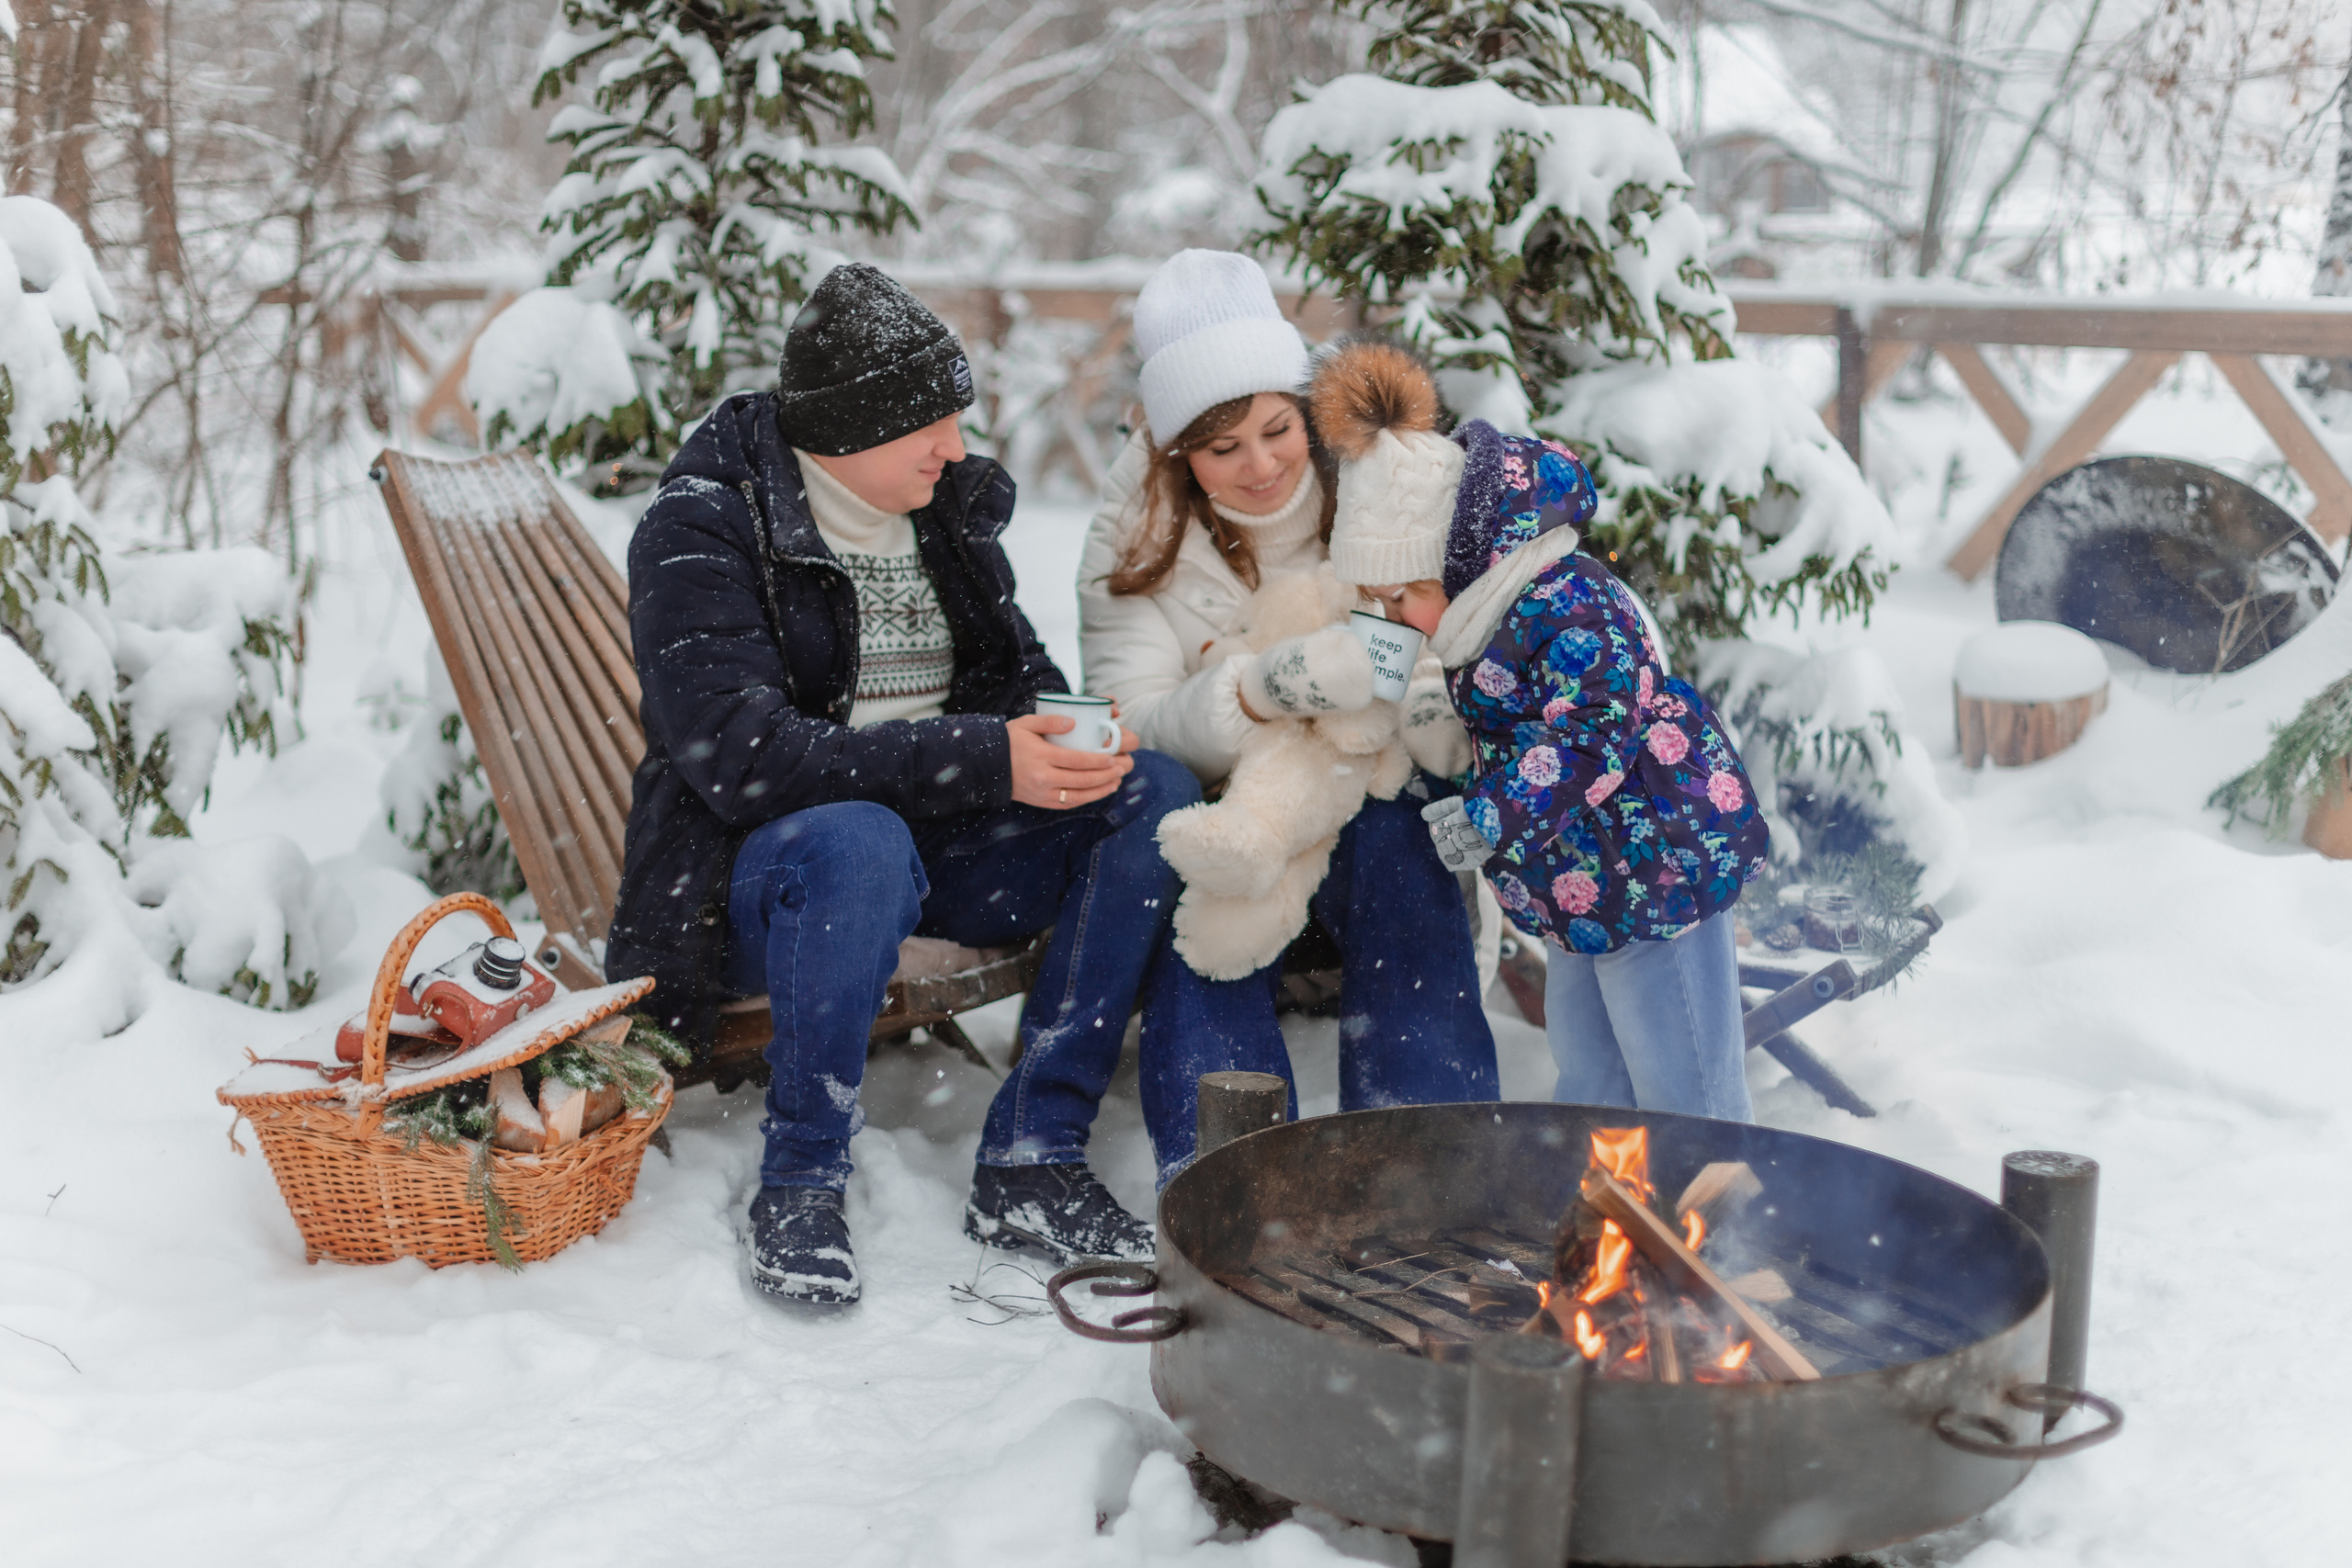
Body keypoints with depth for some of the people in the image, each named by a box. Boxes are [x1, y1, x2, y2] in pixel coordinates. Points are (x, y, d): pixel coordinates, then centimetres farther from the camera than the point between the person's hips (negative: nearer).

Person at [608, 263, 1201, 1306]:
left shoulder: (947, 506, 7)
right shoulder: (702, 530, -13)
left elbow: (1016, 668, 14)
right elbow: (739, 754, -25)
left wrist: (1065, 740, -13)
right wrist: (984, 760, -31)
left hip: (935, 846, 6)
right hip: (758, 870, -6)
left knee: (1158, 795, -16)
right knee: (860, 843, -41)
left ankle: (1029, 1160, -17)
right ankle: (799, 1184, -20)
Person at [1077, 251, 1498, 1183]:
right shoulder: (1135, 541, -6)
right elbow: (1136, 728, -17)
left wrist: (1433, 700, -28)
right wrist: (1256, 696, -38)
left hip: (1364, 798, 1)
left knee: (1394, 846, -31)